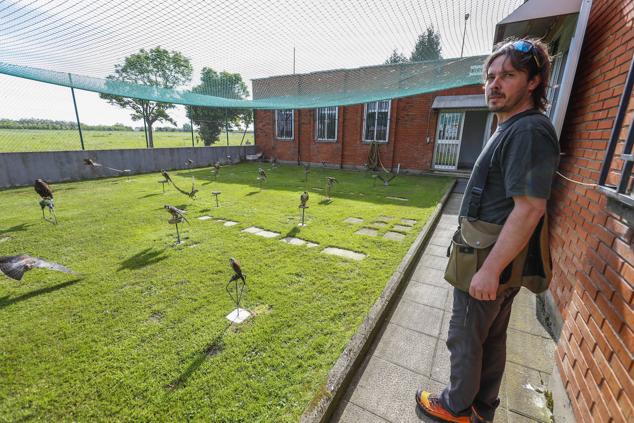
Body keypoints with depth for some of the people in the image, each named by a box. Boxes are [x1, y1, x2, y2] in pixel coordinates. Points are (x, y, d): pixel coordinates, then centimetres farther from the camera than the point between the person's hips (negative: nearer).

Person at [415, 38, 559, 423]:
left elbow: (530, 208, -25)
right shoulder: (511, 129, 13)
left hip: (489, 266, -10)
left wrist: (489, 269, -24)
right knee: (492, 339, 21)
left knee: (465, 339, 9)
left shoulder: (529, 131, -19)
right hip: (494, 262, 10)